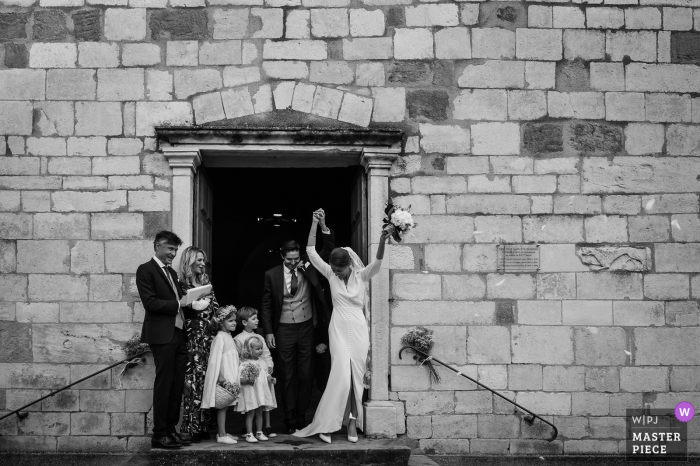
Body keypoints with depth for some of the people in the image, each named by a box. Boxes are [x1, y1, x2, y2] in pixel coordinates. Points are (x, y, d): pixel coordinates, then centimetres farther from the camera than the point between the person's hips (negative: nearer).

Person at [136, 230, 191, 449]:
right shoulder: (146, 270, -4)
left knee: (177, 384, 7)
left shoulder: (172, 272, 22)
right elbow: (150, 303, -13)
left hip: (178, 333, 8)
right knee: (163, 384, -5)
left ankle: (171, 429, 14)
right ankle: (159, 435, 0)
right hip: (162, 334, -8)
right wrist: (178, 304, -14)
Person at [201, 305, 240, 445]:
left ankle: (222, 432, 17)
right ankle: (221, 435, -3)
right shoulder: (220, 337, -13)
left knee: (225, 406, 12)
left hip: (230, 377, 9)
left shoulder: (229, 337, 15)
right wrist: (221, 377, -20)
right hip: (223, 377, -9)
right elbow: (215, 359, -17)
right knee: (223, 406, -6)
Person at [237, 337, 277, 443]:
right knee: (250, 413, -2)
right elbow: (239, 378, -13)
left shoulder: (262, 362, 10)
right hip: (250, 393, -6)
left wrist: (271, 378, -4)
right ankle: (249, 434, 3)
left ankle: (259, 433, 20)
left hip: (262, 392, 6)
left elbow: (266, 374, 15)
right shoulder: (245, 364, -10)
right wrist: (247, 380, -29)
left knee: (259, 413, 12)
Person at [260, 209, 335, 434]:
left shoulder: (308, 267, 0)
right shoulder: (272, 275, -2)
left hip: (306, 327, 1)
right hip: (284, 329, -1)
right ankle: (290, 421, 8)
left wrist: (323, 227, -22)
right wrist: (268, 331, -4)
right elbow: (266, 305, 2)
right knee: (287, 377, 3)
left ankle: (301, 418, 16)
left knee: (306, 375, 5)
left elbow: (328, 252, -7)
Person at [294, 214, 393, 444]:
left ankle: (352, 423, 10)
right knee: (341, 375, -11)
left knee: (356, 377, 3)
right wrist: (315, 223, -7)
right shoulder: (331, 274, 2)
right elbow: (311, 252, -1)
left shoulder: (361, 275, -1)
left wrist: (382, 241, -38)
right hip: (339, 330, -1)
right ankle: (326, 424, -6)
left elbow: (377, 262, -19)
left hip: (359, 331, 1)